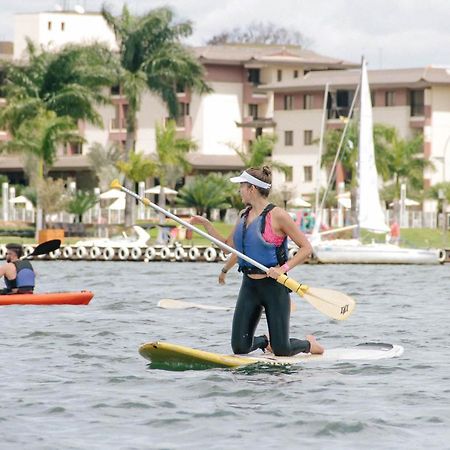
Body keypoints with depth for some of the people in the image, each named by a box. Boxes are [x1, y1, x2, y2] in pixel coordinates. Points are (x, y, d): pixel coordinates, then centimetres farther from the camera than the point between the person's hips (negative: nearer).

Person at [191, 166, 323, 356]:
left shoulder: (276, 215, -11)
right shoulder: (244, 216, 9)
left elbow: (306, 248, -10)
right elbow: (228, 246, 21)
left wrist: (283, 268, -22)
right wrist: (205, 224, 13)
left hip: (274, 285, -6)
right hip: (249, 286, 6)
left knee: (281, 350, -4)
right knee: (240, 347, -2)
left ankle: (309, 344, 28)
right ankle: (264, 341, 31)